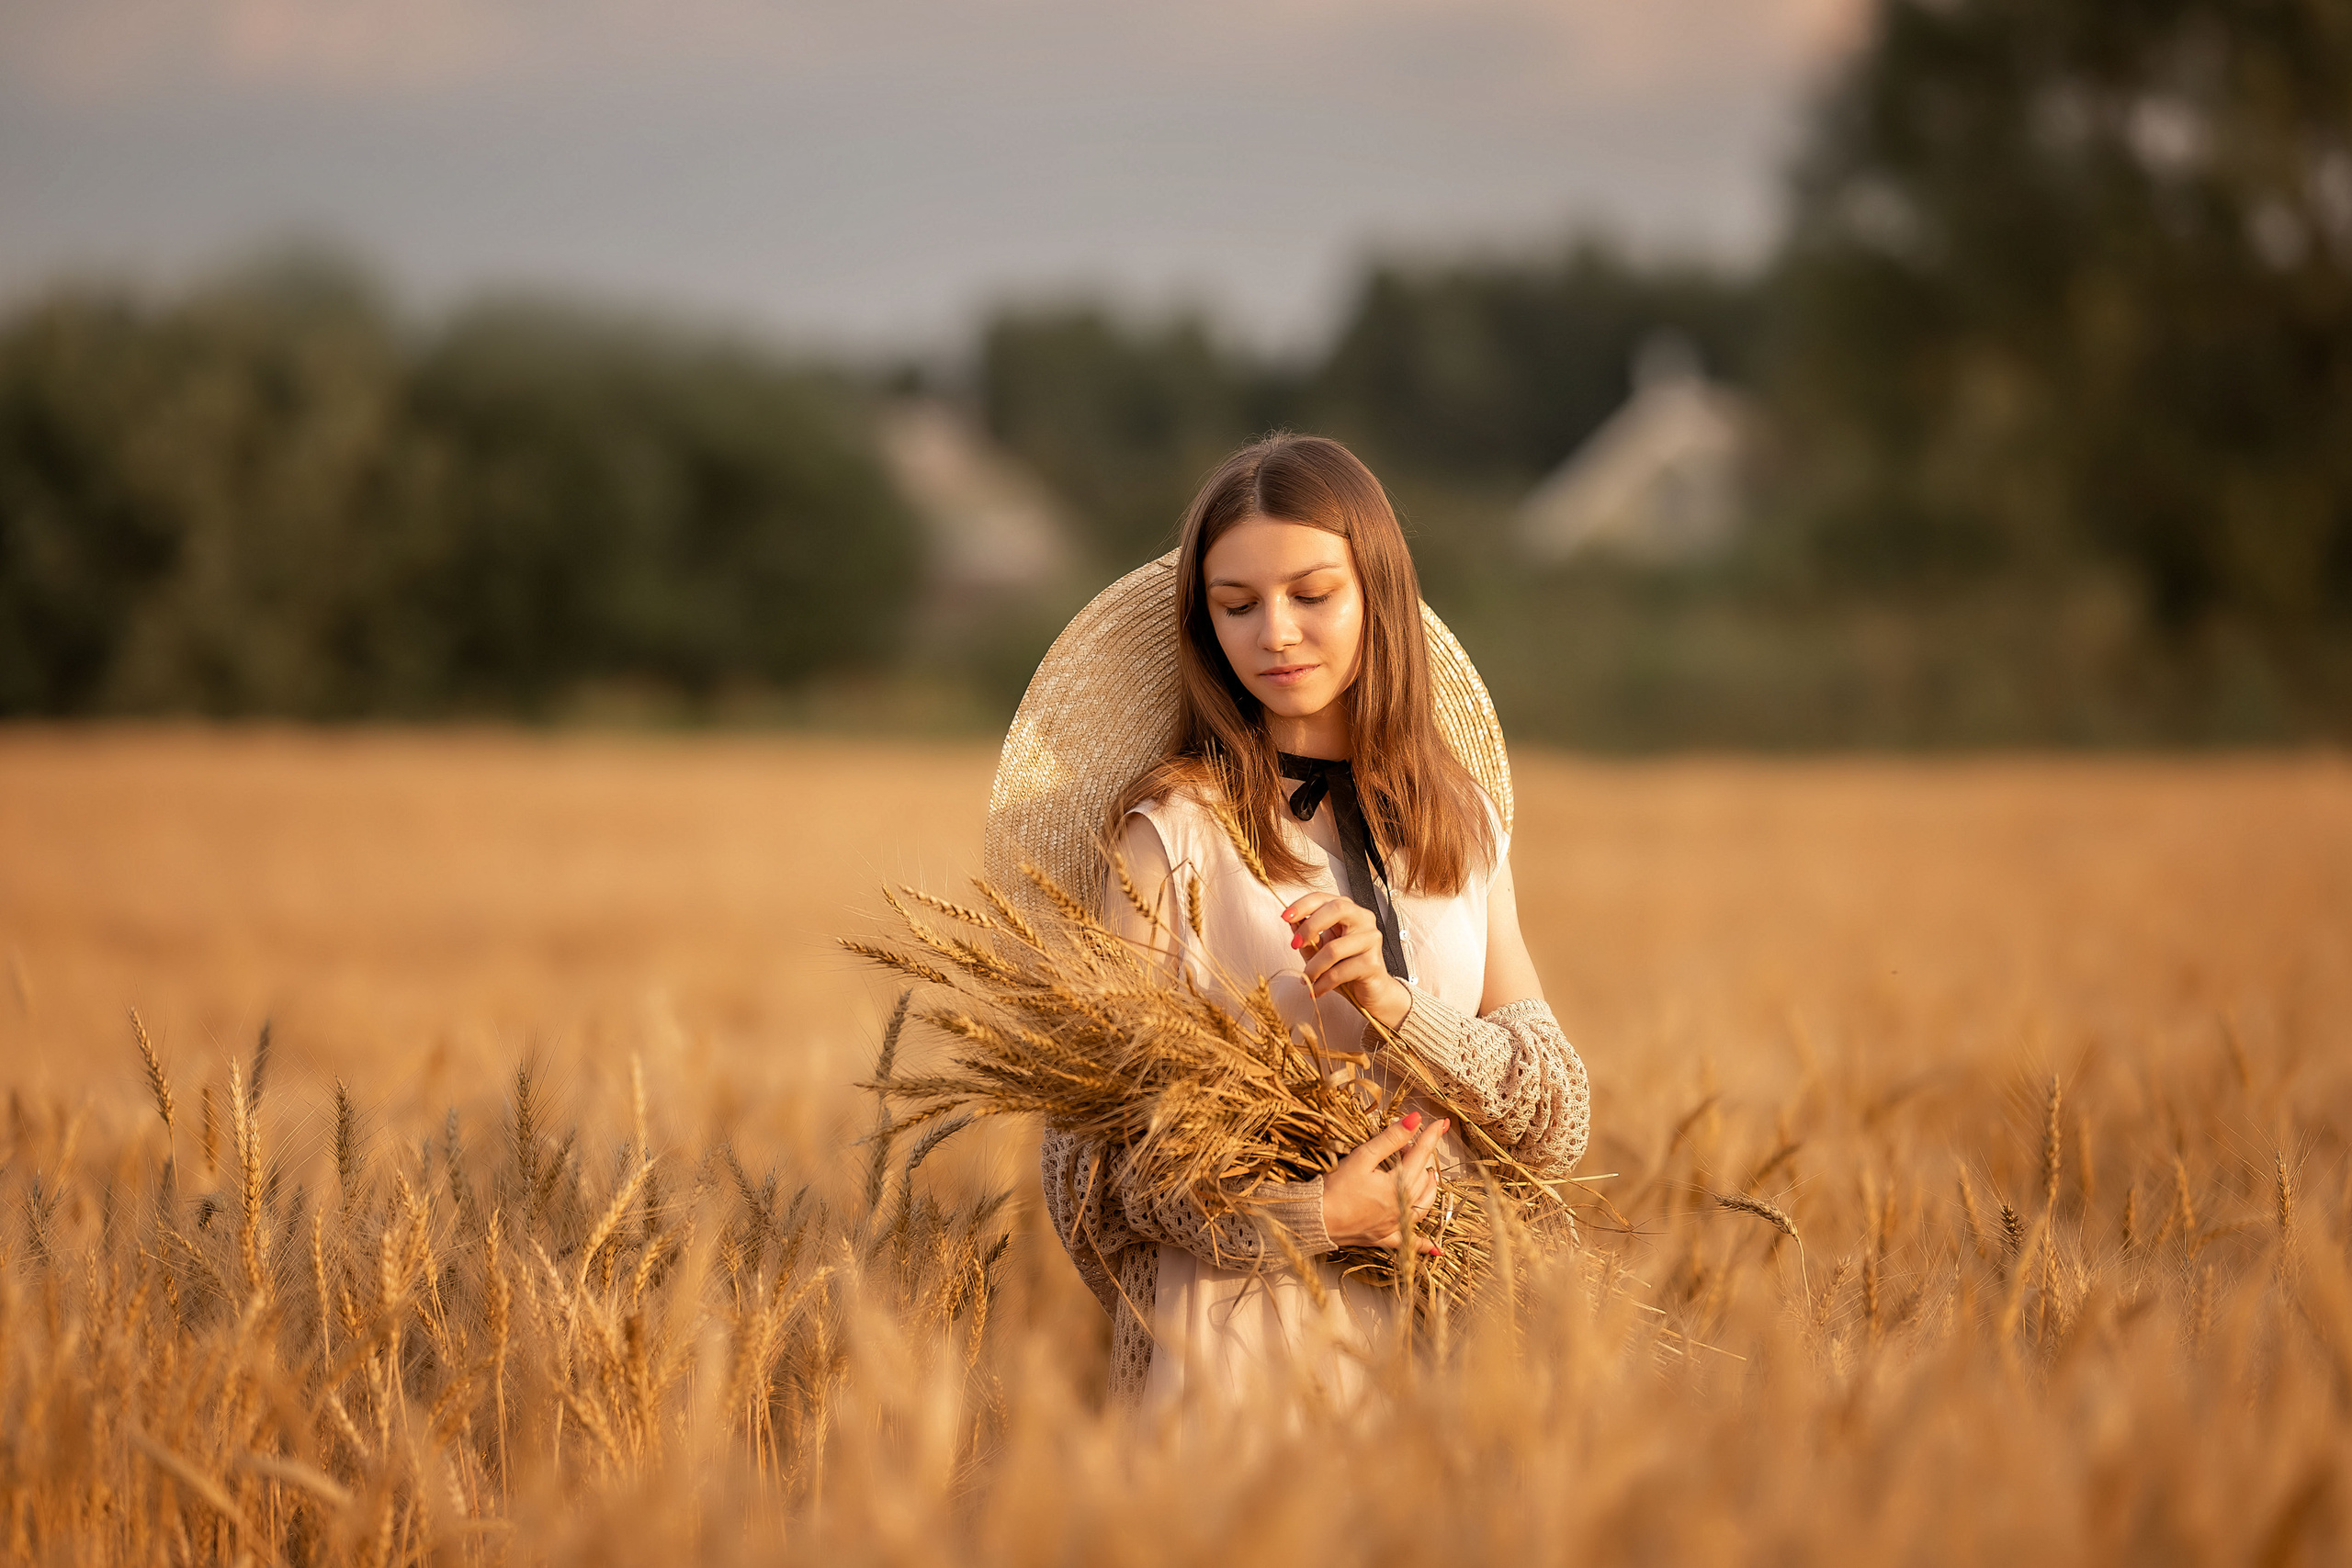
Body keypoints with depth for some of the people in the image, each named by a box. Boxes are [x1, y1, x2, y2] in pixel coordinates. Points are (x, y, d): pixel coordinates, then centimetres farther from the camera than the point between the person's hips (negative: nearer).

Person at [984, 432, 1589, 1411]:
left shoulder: (1464, 823, 5)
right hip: (1246, 1347, -4)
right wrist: (1305, 1220, -24)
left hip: (1442, 1337, 4)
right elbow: (1096, 1144, -10)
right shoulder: (1175, 830, -9)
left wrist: (1391, 1001, -16)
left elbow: (1558, 1127, 0)